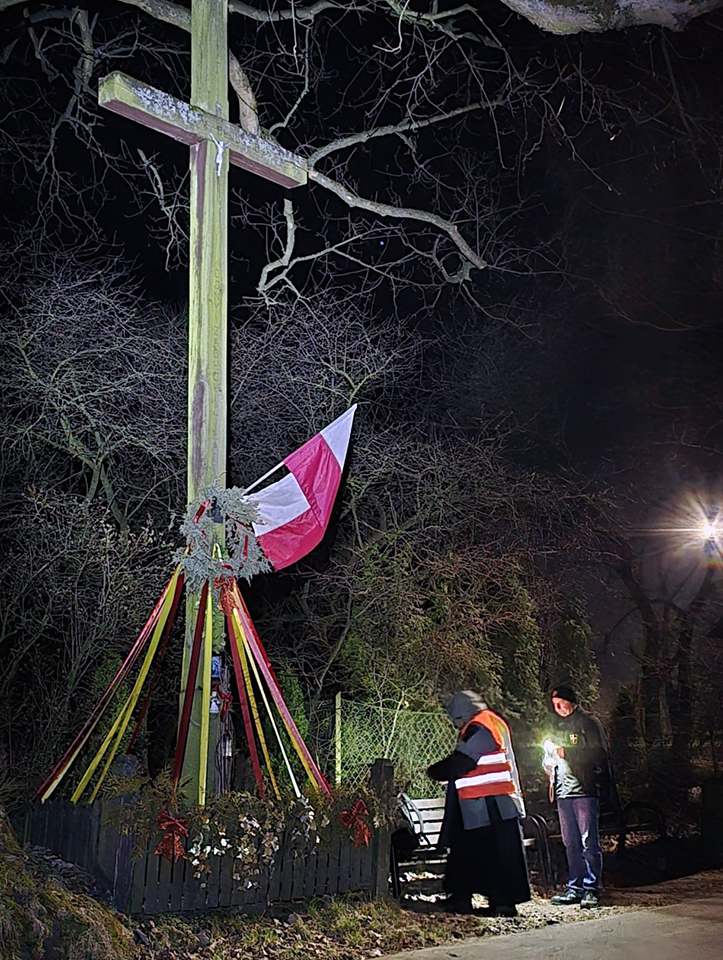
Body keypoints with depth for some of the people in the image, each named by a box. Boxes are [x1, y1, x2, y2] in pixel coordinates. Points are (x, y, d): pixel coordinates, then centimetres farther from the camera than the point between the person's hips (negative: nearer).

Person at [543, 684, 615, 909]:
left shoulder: (588, 722, -1)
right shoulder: (557, 726, 19)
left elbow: (599, 753, -10)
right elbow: (549, 758, 28)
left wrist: (568, 753, -14)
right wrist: (550, 766, 6)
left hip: (585, 789, -6)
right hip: (563, 791, 6)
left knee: (589, 841, -7)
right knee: (571, 843, 8)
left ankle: (591, 888, -4)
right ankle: (575, 888, 13)